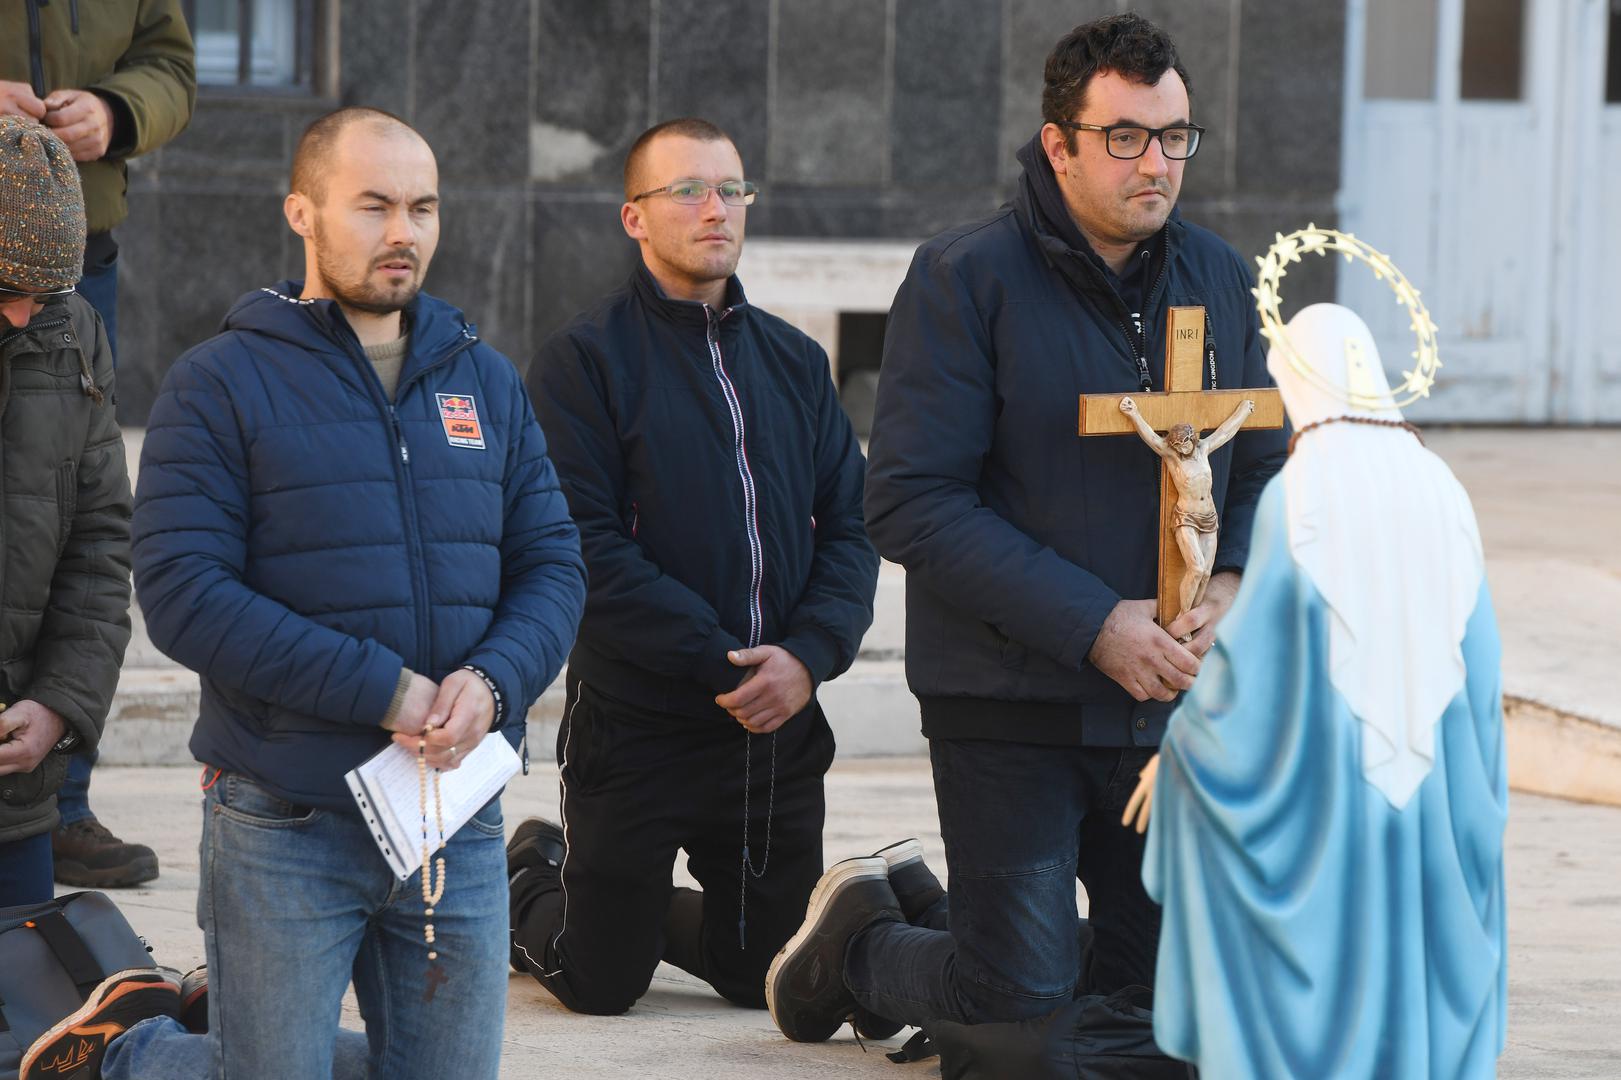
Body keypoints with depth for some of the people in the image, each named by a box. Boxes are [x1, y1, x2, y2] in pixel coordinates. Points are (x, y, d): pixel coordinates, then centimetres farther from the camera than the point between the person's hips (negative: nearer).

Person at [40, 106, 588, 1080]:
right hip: (284, 825, -5)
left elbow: (554, 563, 9)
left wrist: (492, 682, -13)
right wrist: (383, 691, -20)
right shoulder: (222, 384, -5)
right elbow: (183, 594, -15)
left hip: (458, 820, 5)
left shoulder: (486, 380, 12)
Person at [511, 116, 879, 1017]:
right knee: (600, 984, 2)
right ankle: (529, 883, 34)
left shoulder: (793, 360, 12)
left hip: (781, 731, 5)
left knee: (762, 973, 11)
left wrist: (809, 654, -11)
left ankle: (630, 904, 38)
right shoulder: (584, 358, -5)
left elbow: (850, 526, 8)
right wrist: (719, 663, -20)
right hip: (635, 725, -5)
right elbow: (587, 546, -14)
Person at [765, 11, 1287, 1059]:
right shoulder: (964, 279, -11)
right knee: (1021, 1002, -5)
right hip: (1012, 701, -6)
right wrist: (1094, 625, -21)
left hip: (1172, 698, 6)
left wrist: (1235, 585, -9)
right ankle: (860, 939, 27)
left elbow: (1264, 470, 14)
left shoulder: (1218, 278, 7)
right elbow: (912, 504, -17)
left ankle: (927, 922, 36)